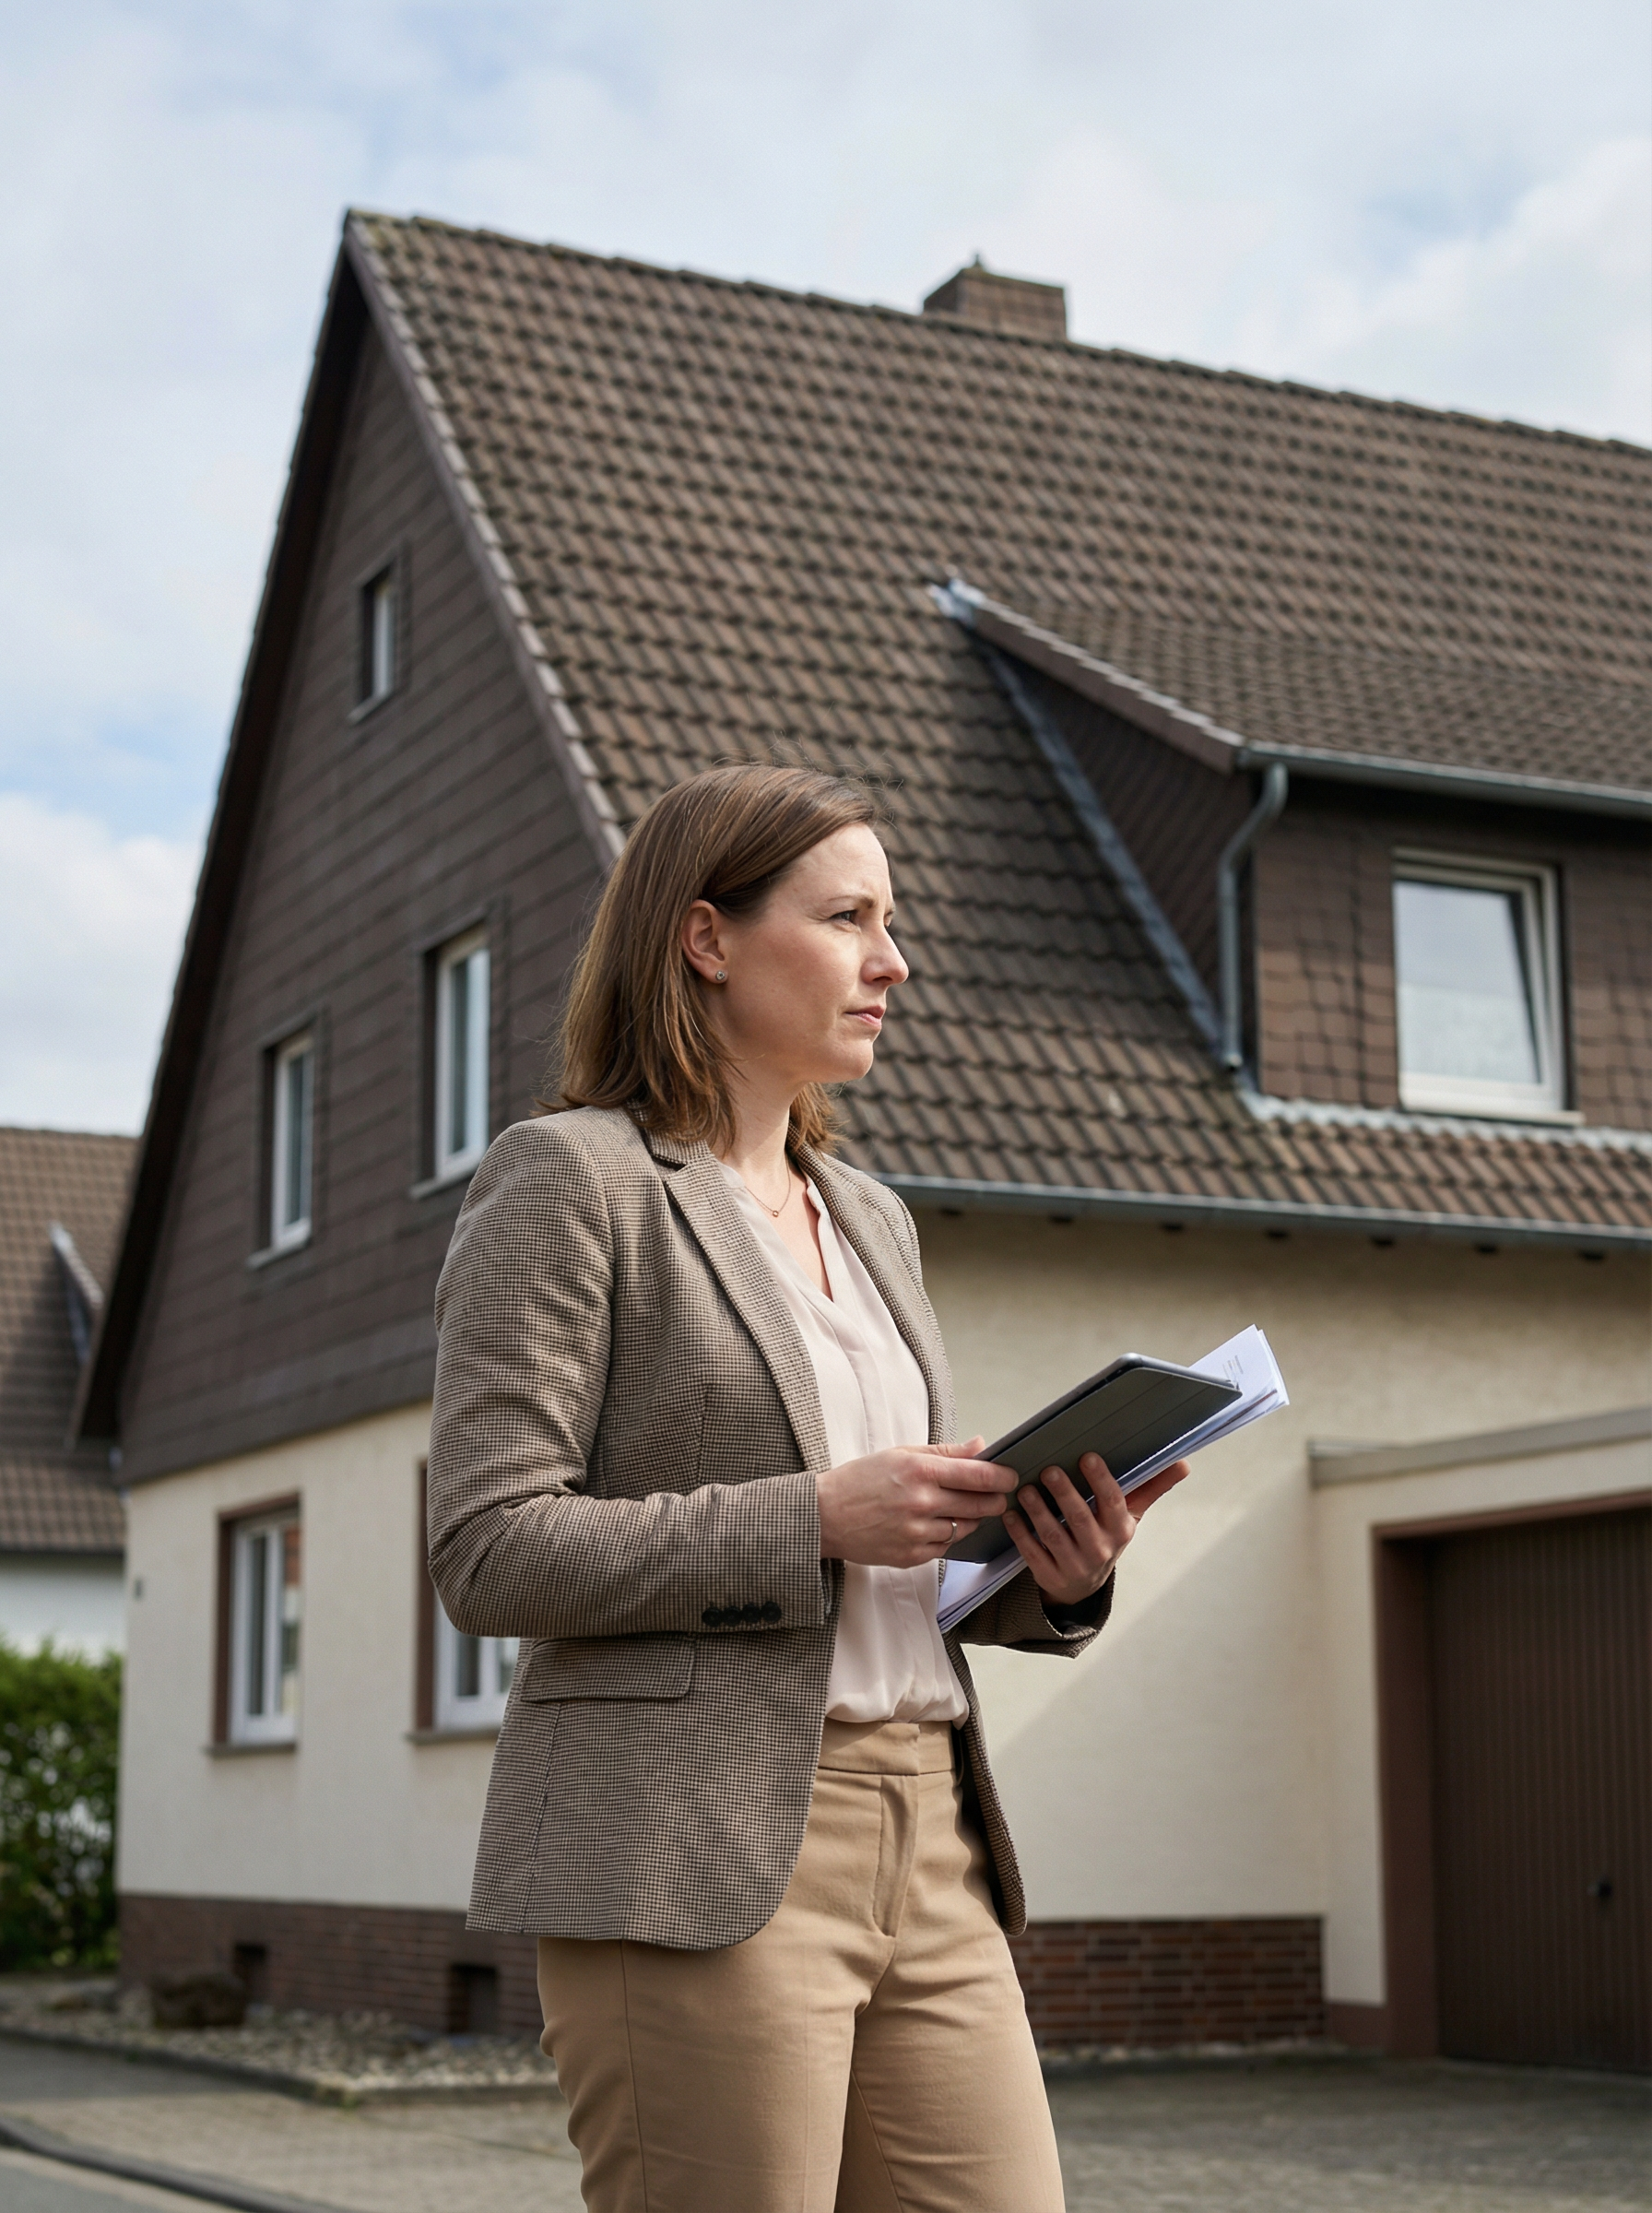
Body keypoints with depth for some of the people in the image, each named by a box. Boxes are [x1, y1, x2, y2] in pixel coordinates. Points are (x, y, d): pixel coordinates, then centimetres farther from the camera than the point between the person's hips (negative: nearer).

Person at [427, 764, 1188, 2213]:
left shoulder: (869, 1220, 21)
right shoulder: (569, 1182, -3)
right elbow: (490, 1551, -11)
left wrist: (1052, 1573, 2)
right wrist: (818, 1518, -17)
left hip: (926, 1845, 7)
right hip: (693, 1859, -7)